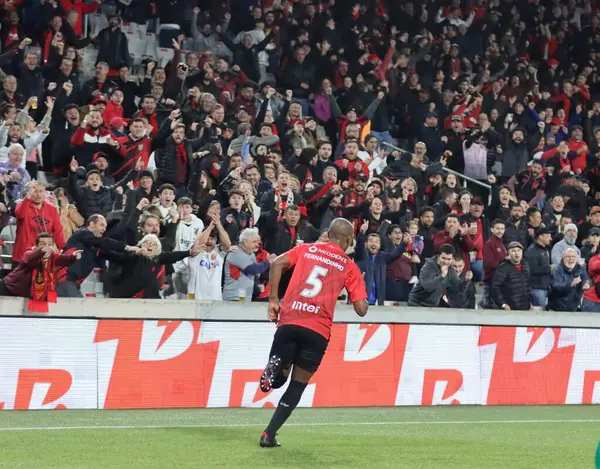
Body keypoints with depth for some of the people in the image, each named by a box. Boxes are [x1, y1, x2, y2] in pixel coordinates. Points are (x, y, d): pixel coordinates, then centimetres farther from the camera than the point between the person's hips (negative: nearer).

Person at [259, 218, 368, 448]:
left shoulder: (306, 249, 16)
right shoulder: (350, 267, 11)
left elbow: (278, 263, -1)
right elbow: (361, 309, 7)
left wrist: (273, 300, 3)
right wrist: (359, 289, 27)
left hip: (288, 321, 2)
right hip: (317, 330, -2)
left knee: (278, 378, 18)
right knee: (297, 385, 10)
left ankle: (274, 368, -20)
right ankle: (269, 434, -2)